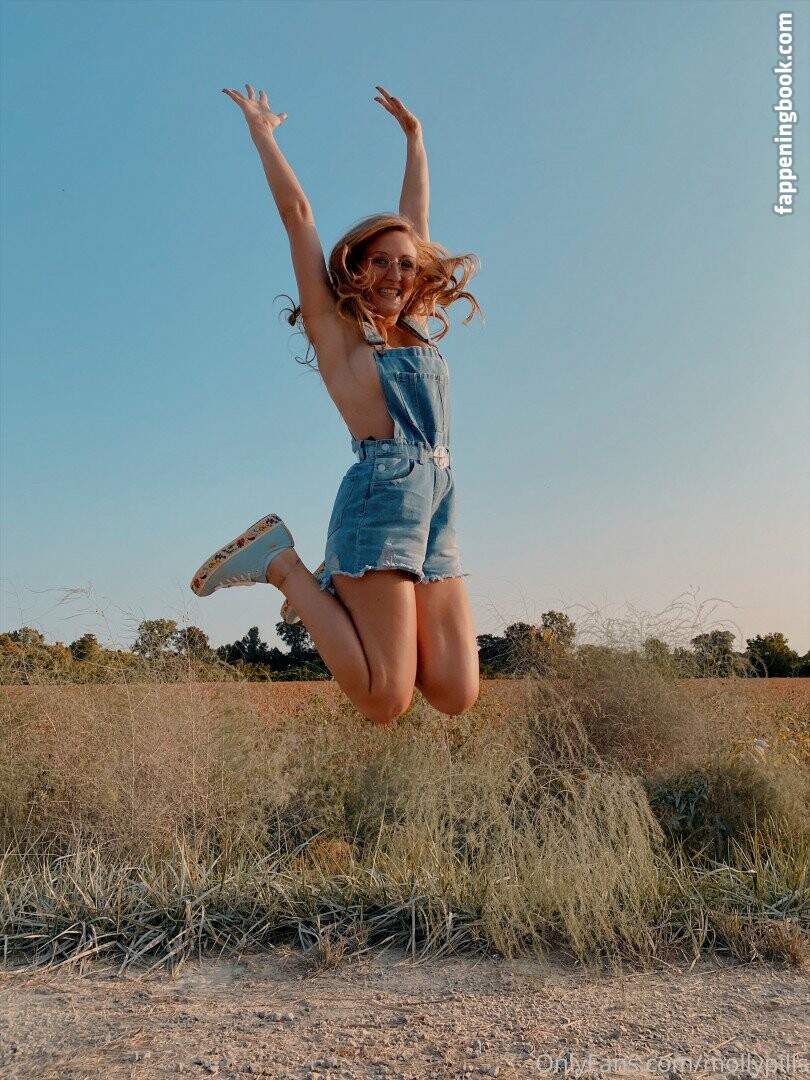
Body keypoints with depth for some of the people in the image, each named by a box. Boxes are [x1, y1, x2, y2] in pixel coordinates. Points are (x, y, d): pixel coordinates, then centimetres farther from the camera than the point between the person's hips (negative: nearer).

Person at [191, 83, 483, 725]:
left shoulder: (417, 331, 22)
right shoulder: (336, 329, 8)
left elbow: (415, 218, 30)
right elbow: (297, 213, 11)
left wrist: (415, 136, 39)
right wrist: (262, 131, 21)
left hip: (438, 509, 7)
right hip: (381, 495, -6)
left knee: (458, 697, -1)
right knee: (386, 701, -11)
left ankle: (347, 589, 14)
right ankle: (283, 564, 3)